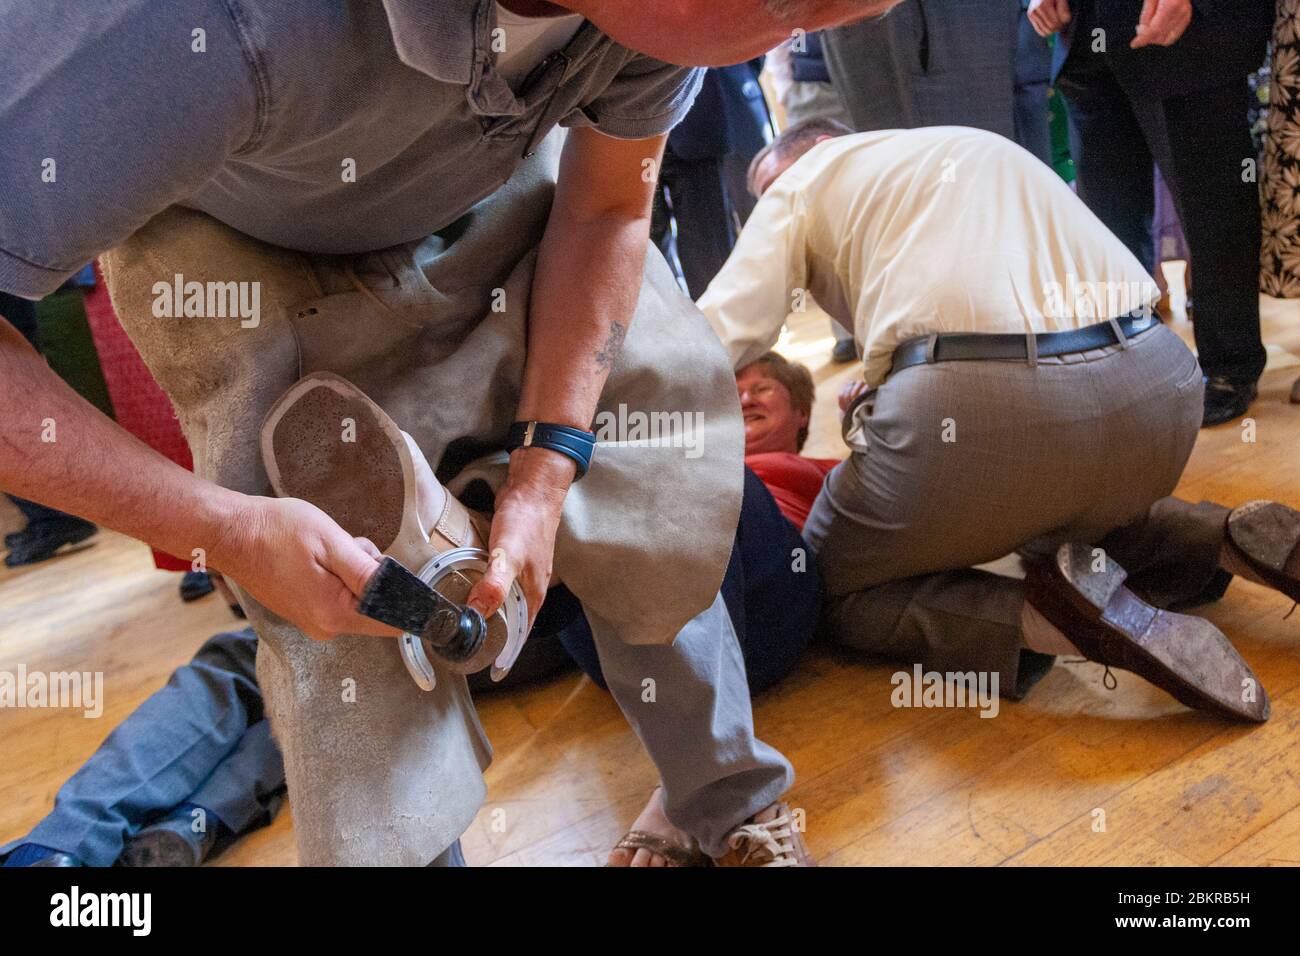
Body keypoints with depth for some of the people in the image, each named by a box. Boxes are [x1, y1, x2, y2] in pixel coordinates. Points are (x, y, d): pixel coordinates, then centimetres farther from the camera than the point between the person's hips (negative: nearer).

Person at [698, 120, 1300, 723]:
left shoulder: (800, 181, 16)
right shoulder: (978, 147, 34)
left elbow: (717, 339, 5)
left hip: (974, 401, -7)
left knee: (836, 589, 15)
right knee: (1072, 524, 39)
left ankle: (1047, 618, -9)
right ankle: (1236, 542, 12)